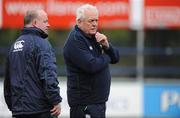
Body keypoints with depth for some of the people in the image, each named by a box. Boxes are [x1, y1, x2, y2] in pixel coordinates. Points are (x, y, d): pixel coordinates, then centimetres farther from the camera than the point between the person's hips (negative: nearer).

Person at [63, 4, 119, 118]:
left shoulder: (95, 37, 14)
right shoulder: (75, 40, -14)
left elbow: (115, 58, 12)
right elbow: (91, 66, -25)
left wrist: (106, 46, -8)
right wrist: (106, 57, -6)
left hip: (99, 99, 9)